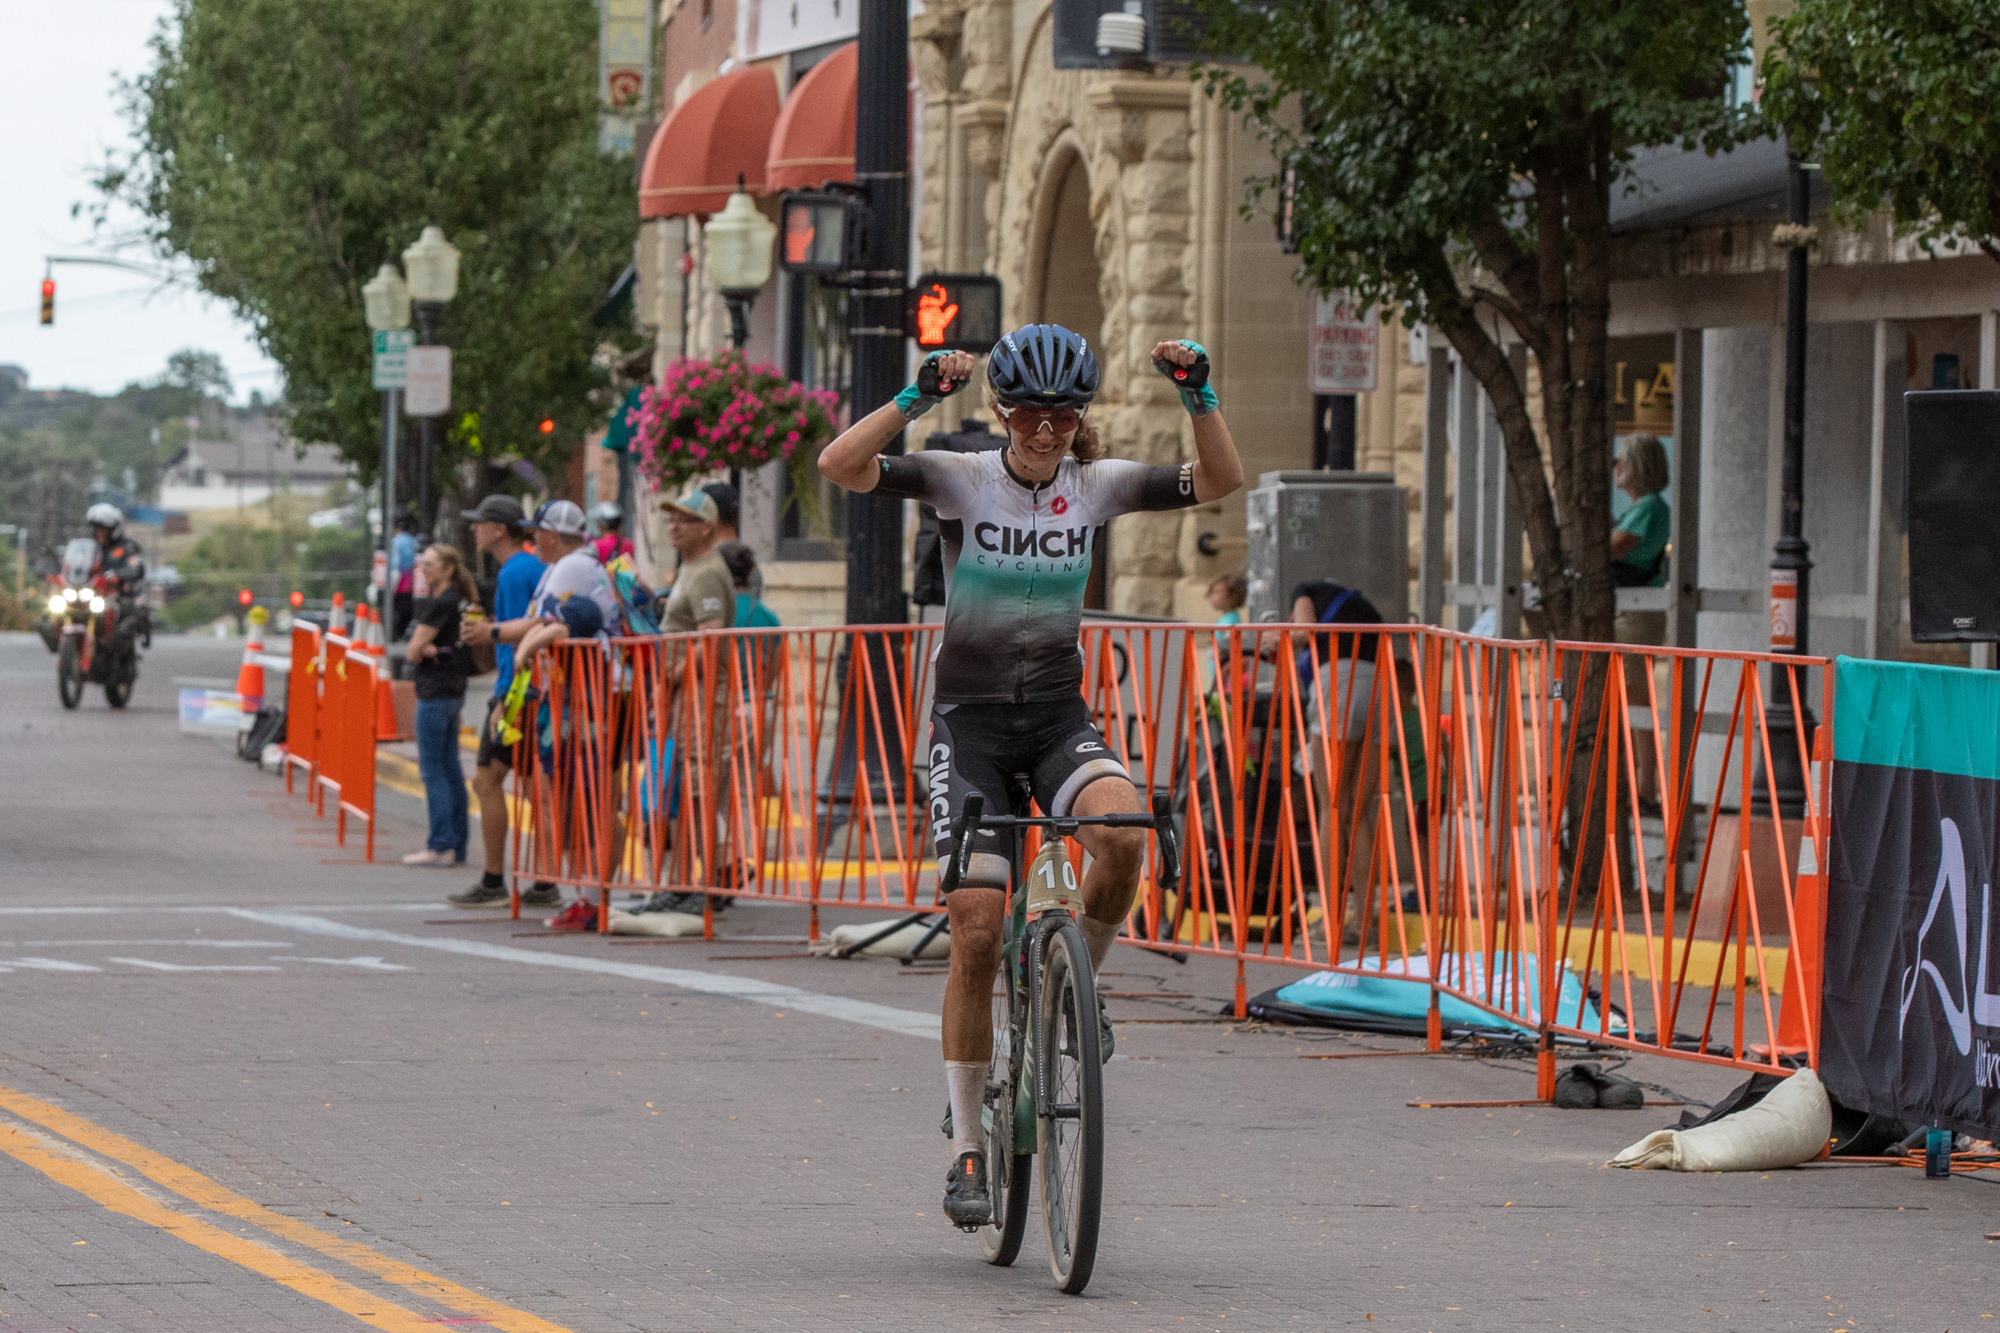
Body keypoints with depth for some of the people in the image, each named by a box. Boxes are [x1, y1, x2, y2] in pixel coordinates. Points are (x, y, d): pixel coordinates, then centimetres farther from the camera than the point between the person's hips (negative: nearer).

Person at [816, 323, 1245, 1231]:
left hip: (1059, 719, 2)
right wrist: (918, 396, -29)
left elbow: (1221, 481, -3)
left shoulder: (1097, 486, 2)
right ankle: (966, 1147, -1)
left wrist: (1199, 394, -17)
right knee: (977, 931, -11)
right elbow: (840, 466, -19)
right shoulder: (961, 480, -7)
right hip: (969, 721, -2)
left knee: (1123, 834, -31)